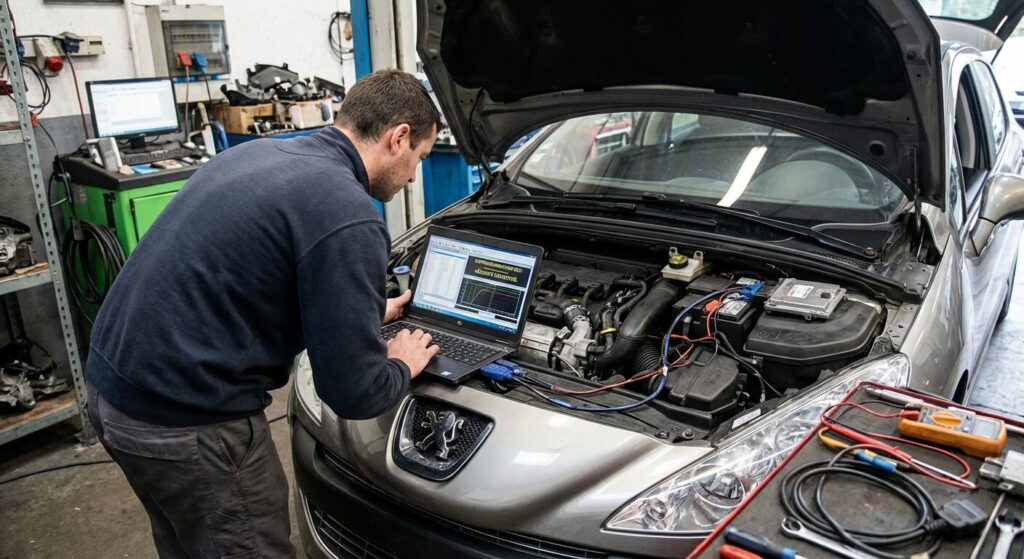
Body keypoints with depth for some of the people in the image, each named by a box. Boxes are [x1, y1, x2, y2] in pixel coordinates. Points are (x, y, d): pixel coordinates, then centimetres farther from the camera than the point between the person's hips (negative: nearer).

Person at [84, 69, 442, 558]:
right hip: (186, 419, -9)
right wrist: (403, 365, 5)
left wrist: (367, 313, 27)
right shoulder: (346, 214, -20)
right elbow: (353, 391, -18)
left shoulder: (259, 153, 8)